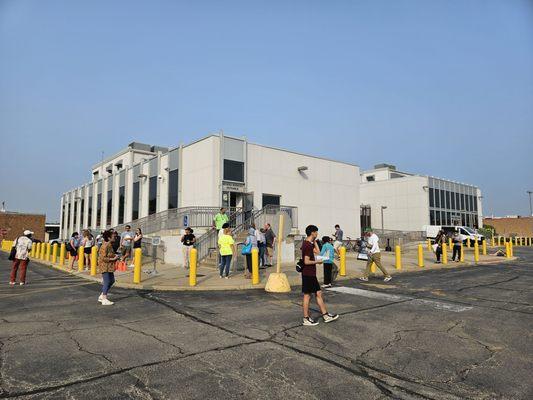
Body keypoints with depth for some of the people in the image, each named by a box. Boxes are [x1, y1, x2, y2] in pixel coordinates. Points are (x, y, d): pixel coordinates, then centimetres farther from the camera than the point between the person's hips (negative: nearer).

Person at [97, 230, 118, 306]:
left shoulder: (110, 245, 9)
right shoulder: (105, 246, -20)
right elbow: (103, 258, -23)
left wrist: (114, 255, 6)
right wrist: (113, 259, -20)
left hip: (109, 266, 10)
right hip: (105, 266, -10)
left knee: (112, 280, 15)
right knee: (107, 282, -3)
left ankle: (101, 296, 26)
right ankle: (104, 300, 7)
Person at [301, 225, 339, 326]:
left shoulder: (308, 243, 11)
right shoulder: (308, 245, -20)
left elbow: (317, 252, 17)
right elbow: (306, 261, -24)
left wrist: (315, 241, 11)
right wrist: (317, 262, -11)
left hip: (311, 274, 10)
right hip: (308, 274, -10)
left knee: (318, 293, 13)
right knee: (307, 295, 0)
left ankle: (325, 315, 21)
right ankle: (306, 319, 10)